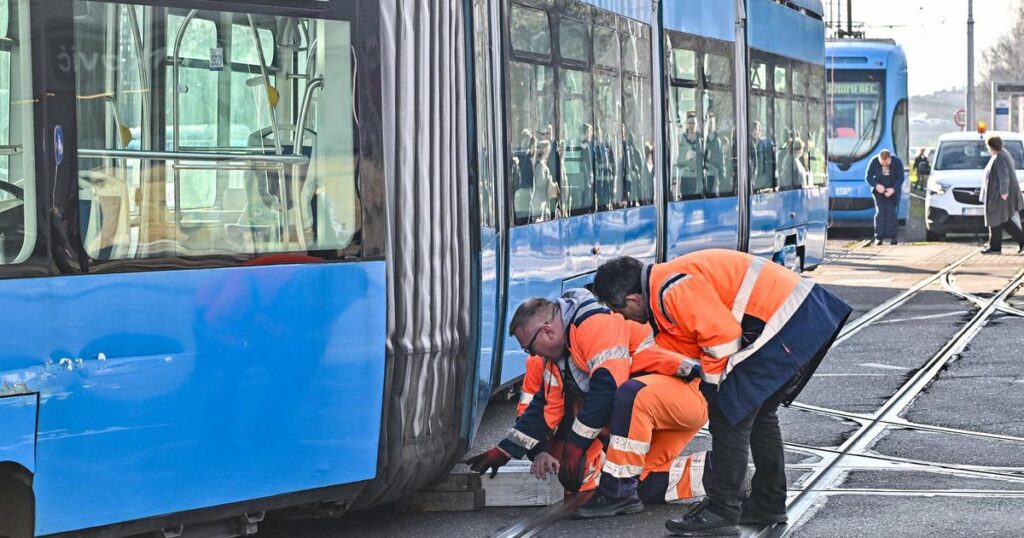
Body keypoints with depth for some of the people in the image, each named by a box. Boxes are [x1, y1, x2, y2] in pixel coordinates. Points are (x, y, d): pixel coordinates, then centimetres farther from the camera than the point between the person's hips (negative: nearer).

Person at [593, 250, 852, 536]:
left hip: (784, 321, -11)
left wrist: (710, 383, -6)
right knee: (759, 414, 21)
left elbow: (723, 334, -21)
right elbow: (673, 345, 22)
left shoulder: (673, 290, -16)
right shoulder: (664, 285, 16)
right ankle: (769, 503, 30)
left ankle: (722, 512, -1)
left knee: (728, 414, -6)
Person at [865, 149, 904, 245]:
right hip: (879, 190, 0)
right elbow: (868, 177, -9)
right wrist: (876, 185, -27)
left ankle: (892, 237, -8)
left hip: (893, 190, 0)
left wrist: (893, 189, -26)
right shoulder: (874, 162, -15)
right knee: (880, 211, -10)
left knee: (891, 211, -11)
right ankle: (879, 237, -11)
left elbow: (900, 178, -11)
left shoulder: (897, 162, -16)